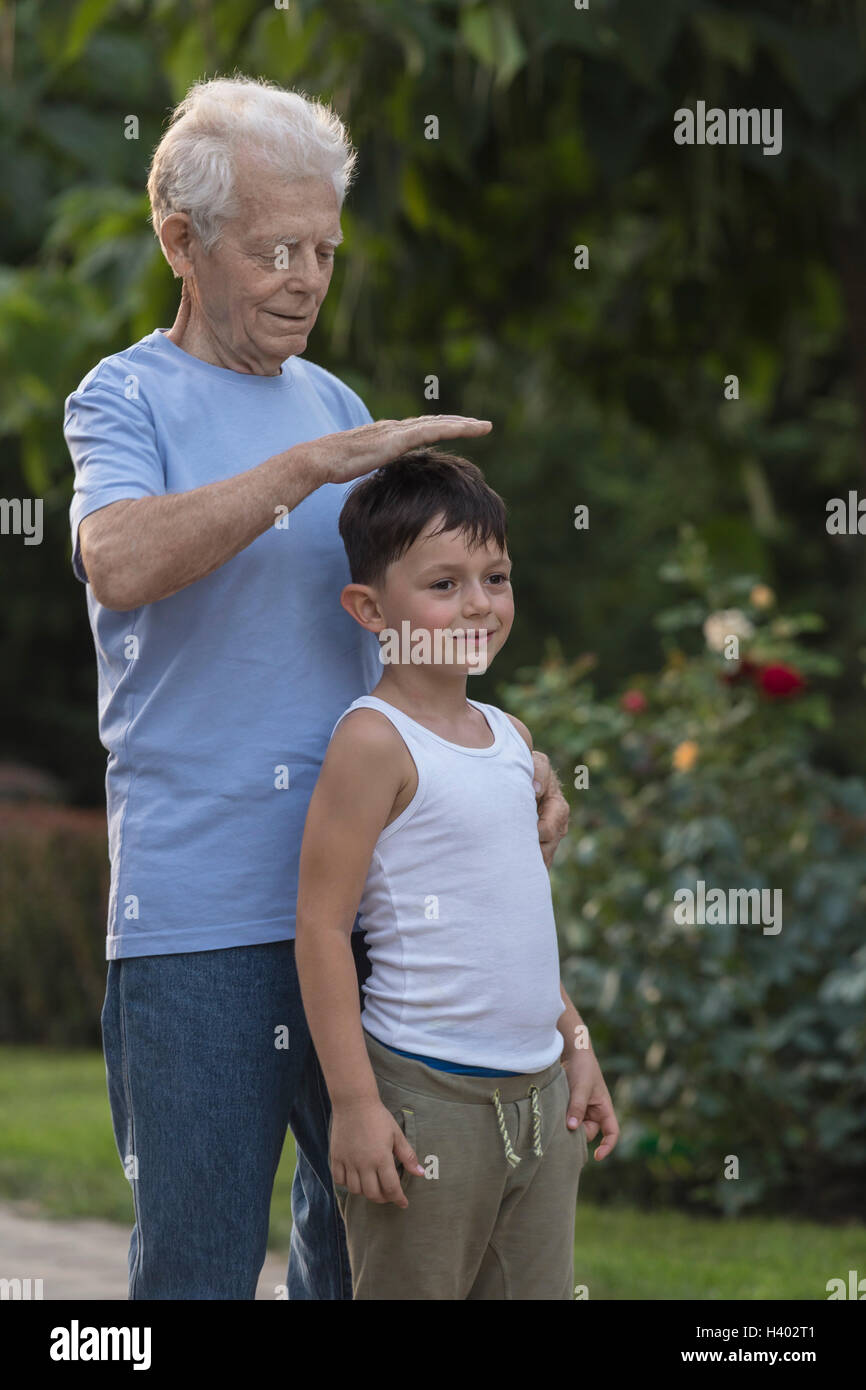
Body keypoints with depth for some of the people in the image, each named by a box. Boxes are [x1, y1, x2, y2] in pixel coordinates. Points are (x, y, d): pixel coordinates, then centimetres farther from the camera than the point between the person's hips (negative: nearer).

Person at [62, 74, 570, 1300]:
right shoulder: (127, 397, 0)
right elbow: (119, 562, -22)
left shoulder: (337, 408, 17)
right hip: (194, 908, -5)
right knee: (200, 1254, -2)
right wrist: (311, 466, -23)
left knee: (372, 1238, 10)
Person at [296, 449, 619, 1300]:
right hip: (427, 1100, -7)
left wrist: (574, 1044, 20)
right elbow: (321, 926, -14)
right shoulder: (375, 741, -12)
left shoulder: (510, 737, 12)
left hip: (538, 1097, 7)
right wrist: (354, 1102, -17)